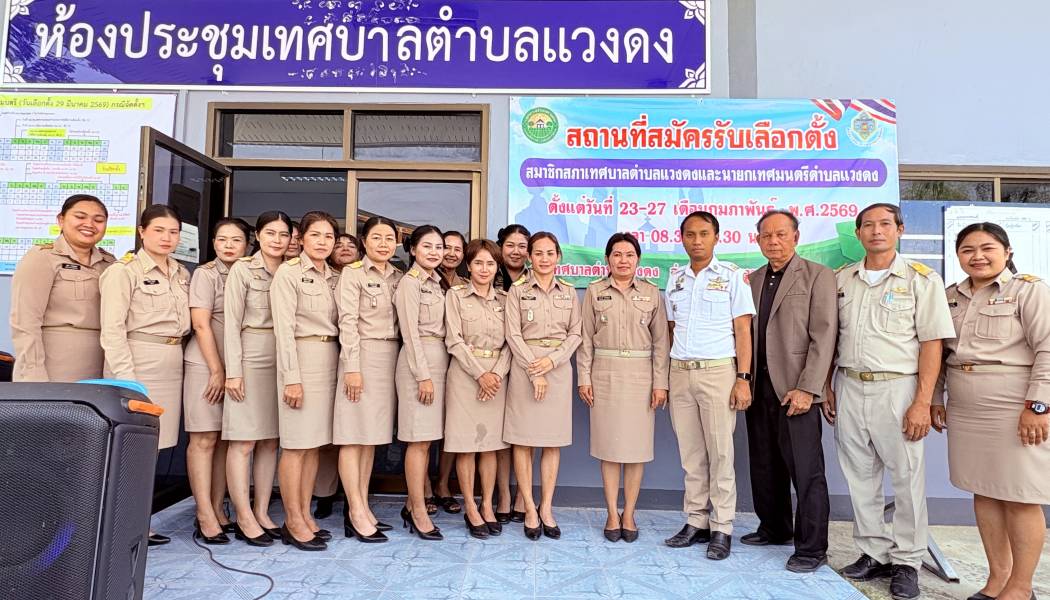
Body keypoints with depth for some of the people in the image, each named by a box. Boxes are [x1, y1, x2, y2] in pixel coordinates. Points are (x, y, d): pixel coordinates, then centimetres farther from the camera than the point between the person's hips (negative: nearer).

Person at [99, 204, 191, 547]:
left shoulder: (182, 275, 13)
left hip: (171, 366, 7)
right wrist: (125, 377, -17)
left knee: (152, 445, 11)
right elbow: (112, 329, -12)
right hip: (137, 364, -6)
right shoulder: (124, 271, -6)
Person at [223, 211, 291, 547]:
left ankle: (262, 513, 16)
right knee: (244, 441, -1)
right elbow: (232, 323, -5)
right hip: (250, 359, -4)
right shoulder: (242, 269, -1)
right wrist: (233, 371, -11)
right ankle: (244, 518, 6)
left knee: (270, 441, 8)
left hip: (281, 361, 4)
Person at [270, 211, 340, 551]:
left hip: (329, 360, 7)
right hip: (301, 358, -6)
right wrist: (292, 378, -15)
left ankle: (305, 515, 19)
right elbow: (284, 328, -11)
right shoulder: (288, 273, -5)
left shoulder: (333, 277, 14)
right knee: (296, 444, -2)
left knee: (315, 443, 10)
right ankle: (293, 523, 7)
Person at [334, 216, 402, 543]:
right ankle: (356, 512, 2)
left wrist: (400, 364, 10)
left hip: (390, 357, 6)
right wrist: (352, 367, -16)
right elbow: (348, 322, -10)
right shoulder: (353, 273, -3)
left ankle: (362, 507, 17)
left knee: (372, 434, 9)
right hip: (362, 356, -6)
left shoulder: (397, 276, 14)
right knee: (354, 435, -3)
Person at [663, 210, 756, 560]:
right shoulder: (675, 278, 12)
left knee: (720, 453, 1)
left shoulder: (732, 276, 0)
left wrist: (743, 379, -10)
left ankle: (722, 529, 11)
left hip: (718, 372, -4)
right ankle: (696, 522, 19)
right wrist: (667, 376, 7)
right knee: (690, 454, 9)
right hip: (680, 373, 4)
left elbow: (743, 331, -3)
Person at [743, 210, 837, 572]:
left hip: (795, 389, -5)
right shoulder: (752, 280, 14)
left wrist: (806, 388, -16)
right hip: (759, 388, 6)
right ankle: (774, 529, 30)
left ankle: (812, 549, 11)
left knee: (806, 470, -1)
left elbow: (823, 336, -9)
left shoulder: (817, 276, -2)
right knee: (765, 467, 14)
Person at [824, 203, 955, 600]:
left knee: (908, 478, 4)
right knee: (860, 477, 10)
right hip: (849, 388, 4)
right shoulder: (840, 280, 9)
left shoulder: (922, 279, -2)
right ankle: (874, 553, 25)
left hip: (897, 388, -4)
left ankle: (907, 561, 20)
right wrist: (827, 387, 8)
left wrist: (922, 402, -13)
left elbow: (932, 343, -7)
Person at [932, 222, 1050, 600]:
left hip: (1015, 410, -5)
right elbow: (938, 351, 16)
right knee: (983, 493, 11)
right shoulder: (951, 297, 11)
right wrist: (935, 399, 13)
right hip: (965, 411, 6)